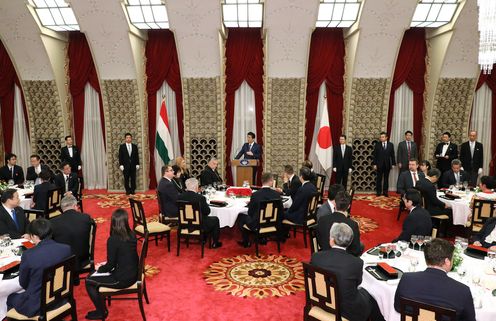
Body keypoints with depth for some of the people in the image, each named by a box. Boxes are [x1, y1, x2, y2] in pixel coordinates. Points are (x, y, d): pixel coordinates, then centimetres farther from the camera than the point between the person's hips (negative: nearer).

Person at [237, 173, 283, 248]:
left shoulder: (255, 195, -18)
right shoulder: (276, 194, -10)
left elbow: (250, 213, -9)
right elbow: (281, 211, -2)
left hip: (257, 225, -4)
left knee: (241, 216, 20)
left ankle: (246, 242, 27)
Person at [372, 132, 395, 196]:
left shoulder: (391, 144, 5)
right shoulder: (377, 144, 0)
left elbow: (392, 155, 6)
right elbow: (374, 155, -1)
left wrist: (393, 164, 1)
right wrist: (374, 164, -6)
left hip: (387, 164, 1)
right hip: (379, 164, -1)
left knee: (386, 178, 5)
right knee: (379, 178, 3)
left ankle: (385, 192, 12)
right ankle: (378, 192, 9)